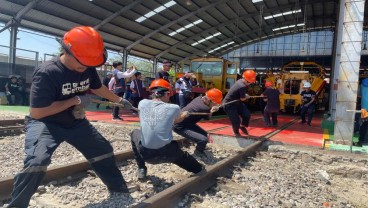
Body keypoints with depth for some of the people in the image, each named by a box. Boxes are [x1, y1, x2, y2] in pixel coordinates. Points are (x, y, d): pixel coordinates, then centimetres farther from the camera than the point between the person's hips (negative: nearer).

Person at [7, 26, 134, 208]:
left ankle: (120, 190, 31)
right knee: (37, 162, -30)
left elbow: (98, 88, 13)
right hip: (46, 123, -6)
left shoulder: (88, 69, -10)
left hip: (75, 122, 6)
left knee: (104, 151, 10)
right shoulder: (47, 72, -29)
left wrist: (120, 100, 20)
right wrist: (75, 100, -27)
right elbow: (36, 113, -29)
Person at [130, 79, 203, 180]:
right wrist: (185, 115, 43)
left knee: (134, 133, 28)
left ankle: (141, 170, 28)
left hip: (144, 153, 1)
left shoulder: (142, 103, 0)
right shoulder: (174, 108, -4)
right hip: (166, 154, -1)